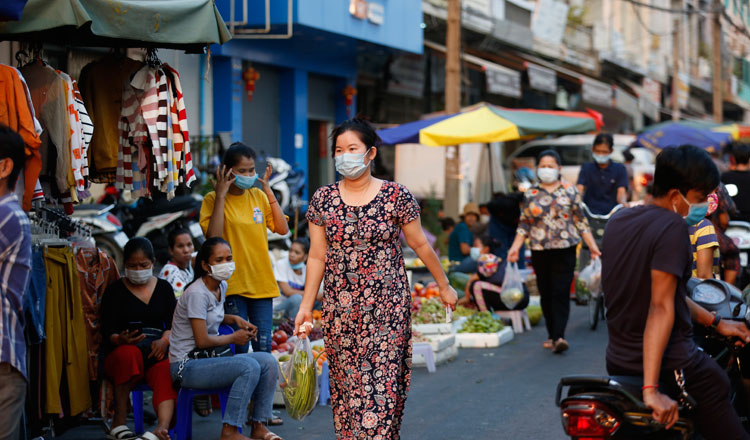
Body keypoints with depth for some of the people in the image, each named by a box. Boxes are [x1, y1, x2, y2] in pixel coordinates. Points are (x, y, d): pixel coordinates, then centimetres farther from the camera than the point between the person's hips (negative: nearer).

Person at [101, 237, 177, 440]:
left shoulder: (163, 287, 18)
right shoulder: (115, 290, 9)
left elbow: (174, 323, 11)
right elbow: (107, 331, 0)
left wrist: (164, 340, -12)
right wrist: (120, 340, -24)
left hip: (157, 352, 2)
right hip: (120, 352, -2)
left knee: (167, 371, -34)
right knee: (129, 353, -39)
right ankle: (119, 423, -31)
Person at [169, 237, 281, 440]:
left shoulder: (221, 286, 10)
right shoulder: (196, 293, -18)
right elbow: (202, 341, -20)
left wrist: (235, 319, 11)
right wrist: (234, 338, -5)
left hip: (210, 357, 9)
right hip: (187, 365, -9)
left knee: (268, 361, -9)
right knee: (249, 366, -28)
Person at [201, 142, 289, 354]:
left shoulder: (258, 196, 10)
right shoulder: (213, 200, -2)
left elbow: (282, 229, 3)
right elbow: (213, 237, -17)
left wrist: (269, 191, 1)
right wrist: (221, 196, -15)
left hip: (262, 283, 4)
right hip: (232, 285, -4)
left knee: (263, 346, 3)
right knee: (238, 348, -3)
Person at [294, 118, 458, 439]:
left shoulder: (396, 197, -5)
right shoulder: (323, 199, 2)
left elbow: (420, 245, 5)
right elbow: (317, 256, 5)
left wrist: (444, 286, 13)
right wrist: (306, 307, 3)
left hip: (387, 307, -2)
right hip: (340, 310, 3)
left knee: (382, 383, -6)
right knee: (346, 384, 7)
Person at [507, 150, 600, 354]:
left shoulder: (569, 191, 4)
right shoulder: (531, 194, 8)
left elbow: (581, 221, 7)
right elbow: (524, 224, 10)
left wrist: (592, 245, 3)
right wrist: (515, 247, -1)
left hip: (565, 249, -2)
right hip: (540, 251, 2)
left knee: (561, 292, -11)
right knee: (546, 293, 6)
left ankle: (559, 336, -16)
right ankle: (552, 334, 17)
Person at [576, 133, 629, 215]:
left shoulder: (620, 169, 13)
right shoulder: (586, 168, 14)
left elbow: (621, 192, -1)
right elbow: (580, 189, 0)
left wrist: (623, 203, -26)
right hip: (590, 213, 0)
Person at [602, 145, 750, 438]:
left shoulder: (618, 221, 8)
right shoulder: (673, 227, -17)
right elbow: (661, 307, -24)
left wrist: (715, 323, 20)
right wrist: (652, 389, -28)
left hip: (618, 362, 8)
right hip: (671, 366, -8)